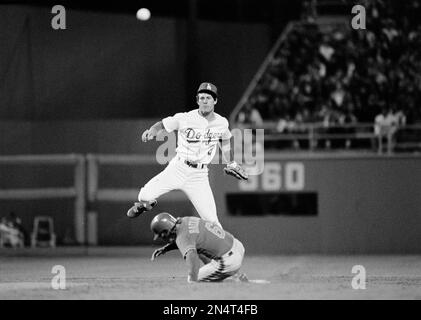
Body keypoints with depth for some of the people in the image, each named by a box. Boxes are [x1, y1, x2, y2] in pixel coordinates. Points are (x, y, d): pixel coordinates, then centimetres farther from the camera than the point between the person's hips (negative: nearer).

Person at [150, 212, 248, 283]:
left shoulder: (181, 238, -20)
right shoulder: (186, 220, 7)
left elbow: (191, 256, -40)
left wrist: (192, 280, -48)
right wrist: (165, 248, 18)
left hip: (228, 261, -9)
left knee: (193, 281, 4)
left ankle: (236, 278, -6)